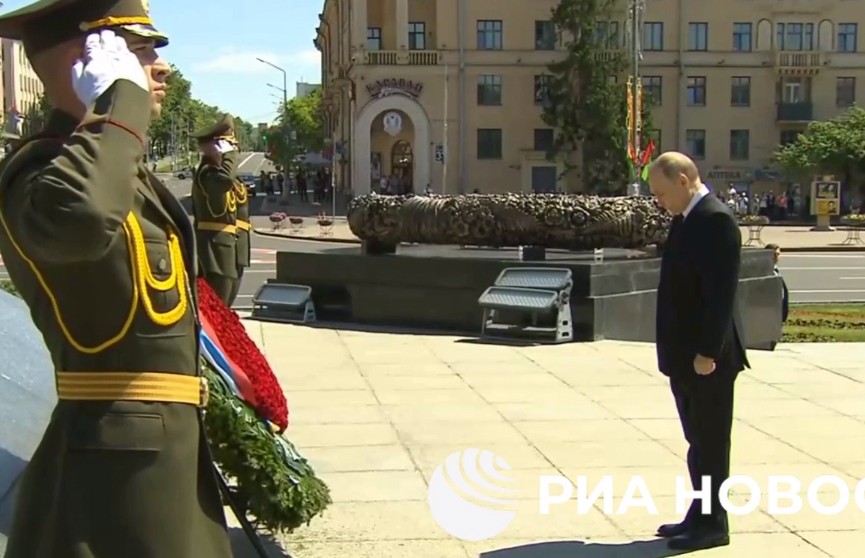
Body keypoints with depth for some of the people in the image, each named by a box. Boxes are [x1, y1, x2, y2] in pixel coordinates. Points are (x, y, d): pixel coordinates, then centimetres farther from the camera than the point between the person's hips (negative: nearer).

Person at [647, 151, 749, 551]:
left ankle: (712, 525, 11)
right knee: (698, 440, 16)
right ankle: (701, 516, 26)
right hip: (685, 354, 9)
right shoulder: (685, 220, 12)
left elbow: (721, 292, -21)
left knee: (710, 442, 1)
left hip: (707, 356, -9)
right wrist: (675, 350, 14)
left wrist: (707, 351, -22)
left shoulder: (715, 220, -16)